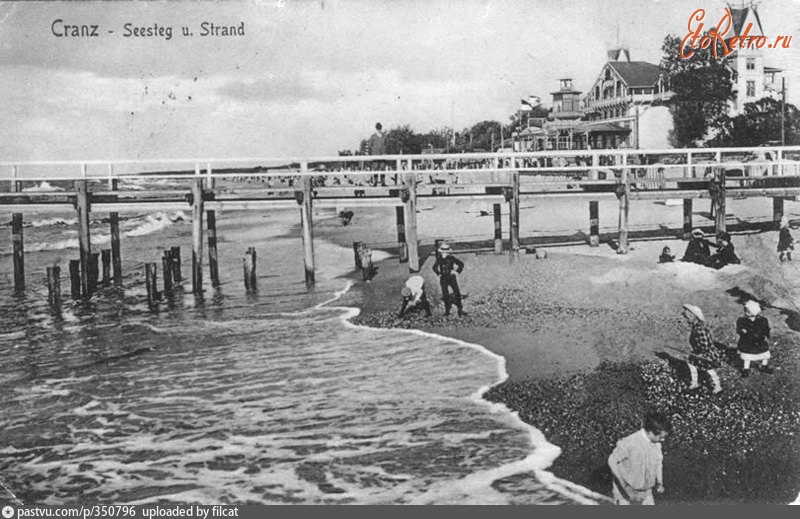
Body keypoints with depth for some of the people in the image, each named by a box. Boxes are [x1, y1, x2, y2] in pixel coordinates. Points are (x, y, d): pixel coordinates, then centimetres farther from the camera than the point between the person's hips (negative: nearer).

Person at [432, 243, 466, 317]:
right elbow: (434, 267, 14)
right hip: (443, 279, 1)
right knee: (445, 295, 0)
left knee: (457, 293, -6)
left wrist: (457, 271, -4)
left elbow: (461, 264, 2)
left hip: (452, 278, -1)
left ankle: (460, 310, 0)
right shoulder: (439, 259, -2)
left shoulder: (451, 258, -7)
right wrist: (438, 274, 6)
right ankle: (447, 311, 10)